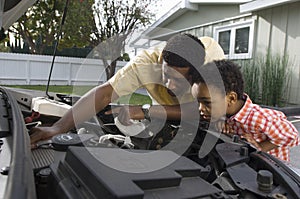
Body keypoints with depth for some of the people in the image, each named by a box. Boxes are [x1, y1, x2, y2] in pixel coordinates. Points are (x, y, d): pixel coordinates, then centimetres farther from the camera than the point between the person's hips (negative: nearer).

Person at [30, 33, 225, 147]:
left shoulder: (212, 54, -38)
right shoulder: (148, 61, -37)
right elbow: (104, 92, -44)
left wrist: (146, 112, -51)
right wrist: (58, 128, -55)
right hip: (165, 117, 0)